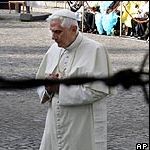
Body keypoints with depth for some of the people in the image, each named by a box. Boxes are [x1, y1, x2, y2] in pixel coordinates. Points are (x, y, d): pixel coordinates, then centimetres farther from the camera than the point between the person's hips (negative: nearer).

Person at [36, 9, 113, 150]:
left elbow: (97, 90, -18)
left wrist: (61, 87, -16)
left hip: (83, 127, -5)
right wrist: (48, 88, -9)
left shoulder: (95, 50, -11)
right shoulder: (54, 49, 8)